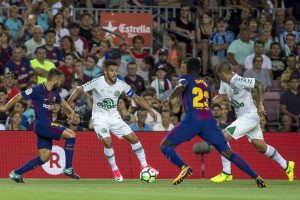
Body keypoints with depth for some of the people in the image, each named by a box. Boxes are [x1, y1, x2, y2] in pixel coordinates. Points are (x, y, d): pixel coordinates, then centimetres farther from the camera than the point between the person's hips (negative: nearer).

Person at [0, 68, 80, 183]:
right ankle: (68, 168, -13)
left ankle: (16, 173, 12)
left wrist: (71, 111, 15)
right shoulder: (38, 90, -13)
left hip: (48, 125, 9)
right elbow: (18, 97, -5)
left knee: (44, 158, 6)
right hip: (41, 124, -9)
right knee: (71, 135, -16)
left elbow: (61, 101, 32)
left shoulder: (54, 92, 12)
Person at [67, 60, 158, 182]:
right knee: (108, 142, -22)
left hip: (114, 116, 4)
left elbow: (135, 97, 5)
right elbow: (79, 91, -7)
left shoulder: (121, 84, -6)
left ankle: (144, 165, 8)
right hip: (99, 118, -4)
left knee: (133, 138, -5)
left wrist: (149, 110, -2)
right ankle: (115, 170, -3)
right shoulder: (97, 82, -16)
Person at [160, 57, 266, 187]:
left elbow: (181, 86, -11)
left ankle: (184, 167, -21)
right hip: (209, 120, 5)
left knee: (165, 146, 5)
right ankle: (256, 177, -7)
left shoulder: (186, 78, 13)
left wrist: (169, 98, -22)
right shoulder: (205, 83, 28)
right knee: (227, 152, 6)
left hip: (193, 120, -5)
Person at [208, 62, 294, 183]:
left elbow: (259, 84, -21)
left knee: (224, 137, -15)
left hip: (250, 117, -10)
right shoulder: (225, 82, 5)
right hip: (242, 117, 10)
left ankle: (226, 173, -10)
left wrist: (260, 104, -18)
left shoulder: (238, 81, -22)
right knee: (261, 147, 16)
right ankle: (286, 165, 29)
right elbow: (221, 96, 15)